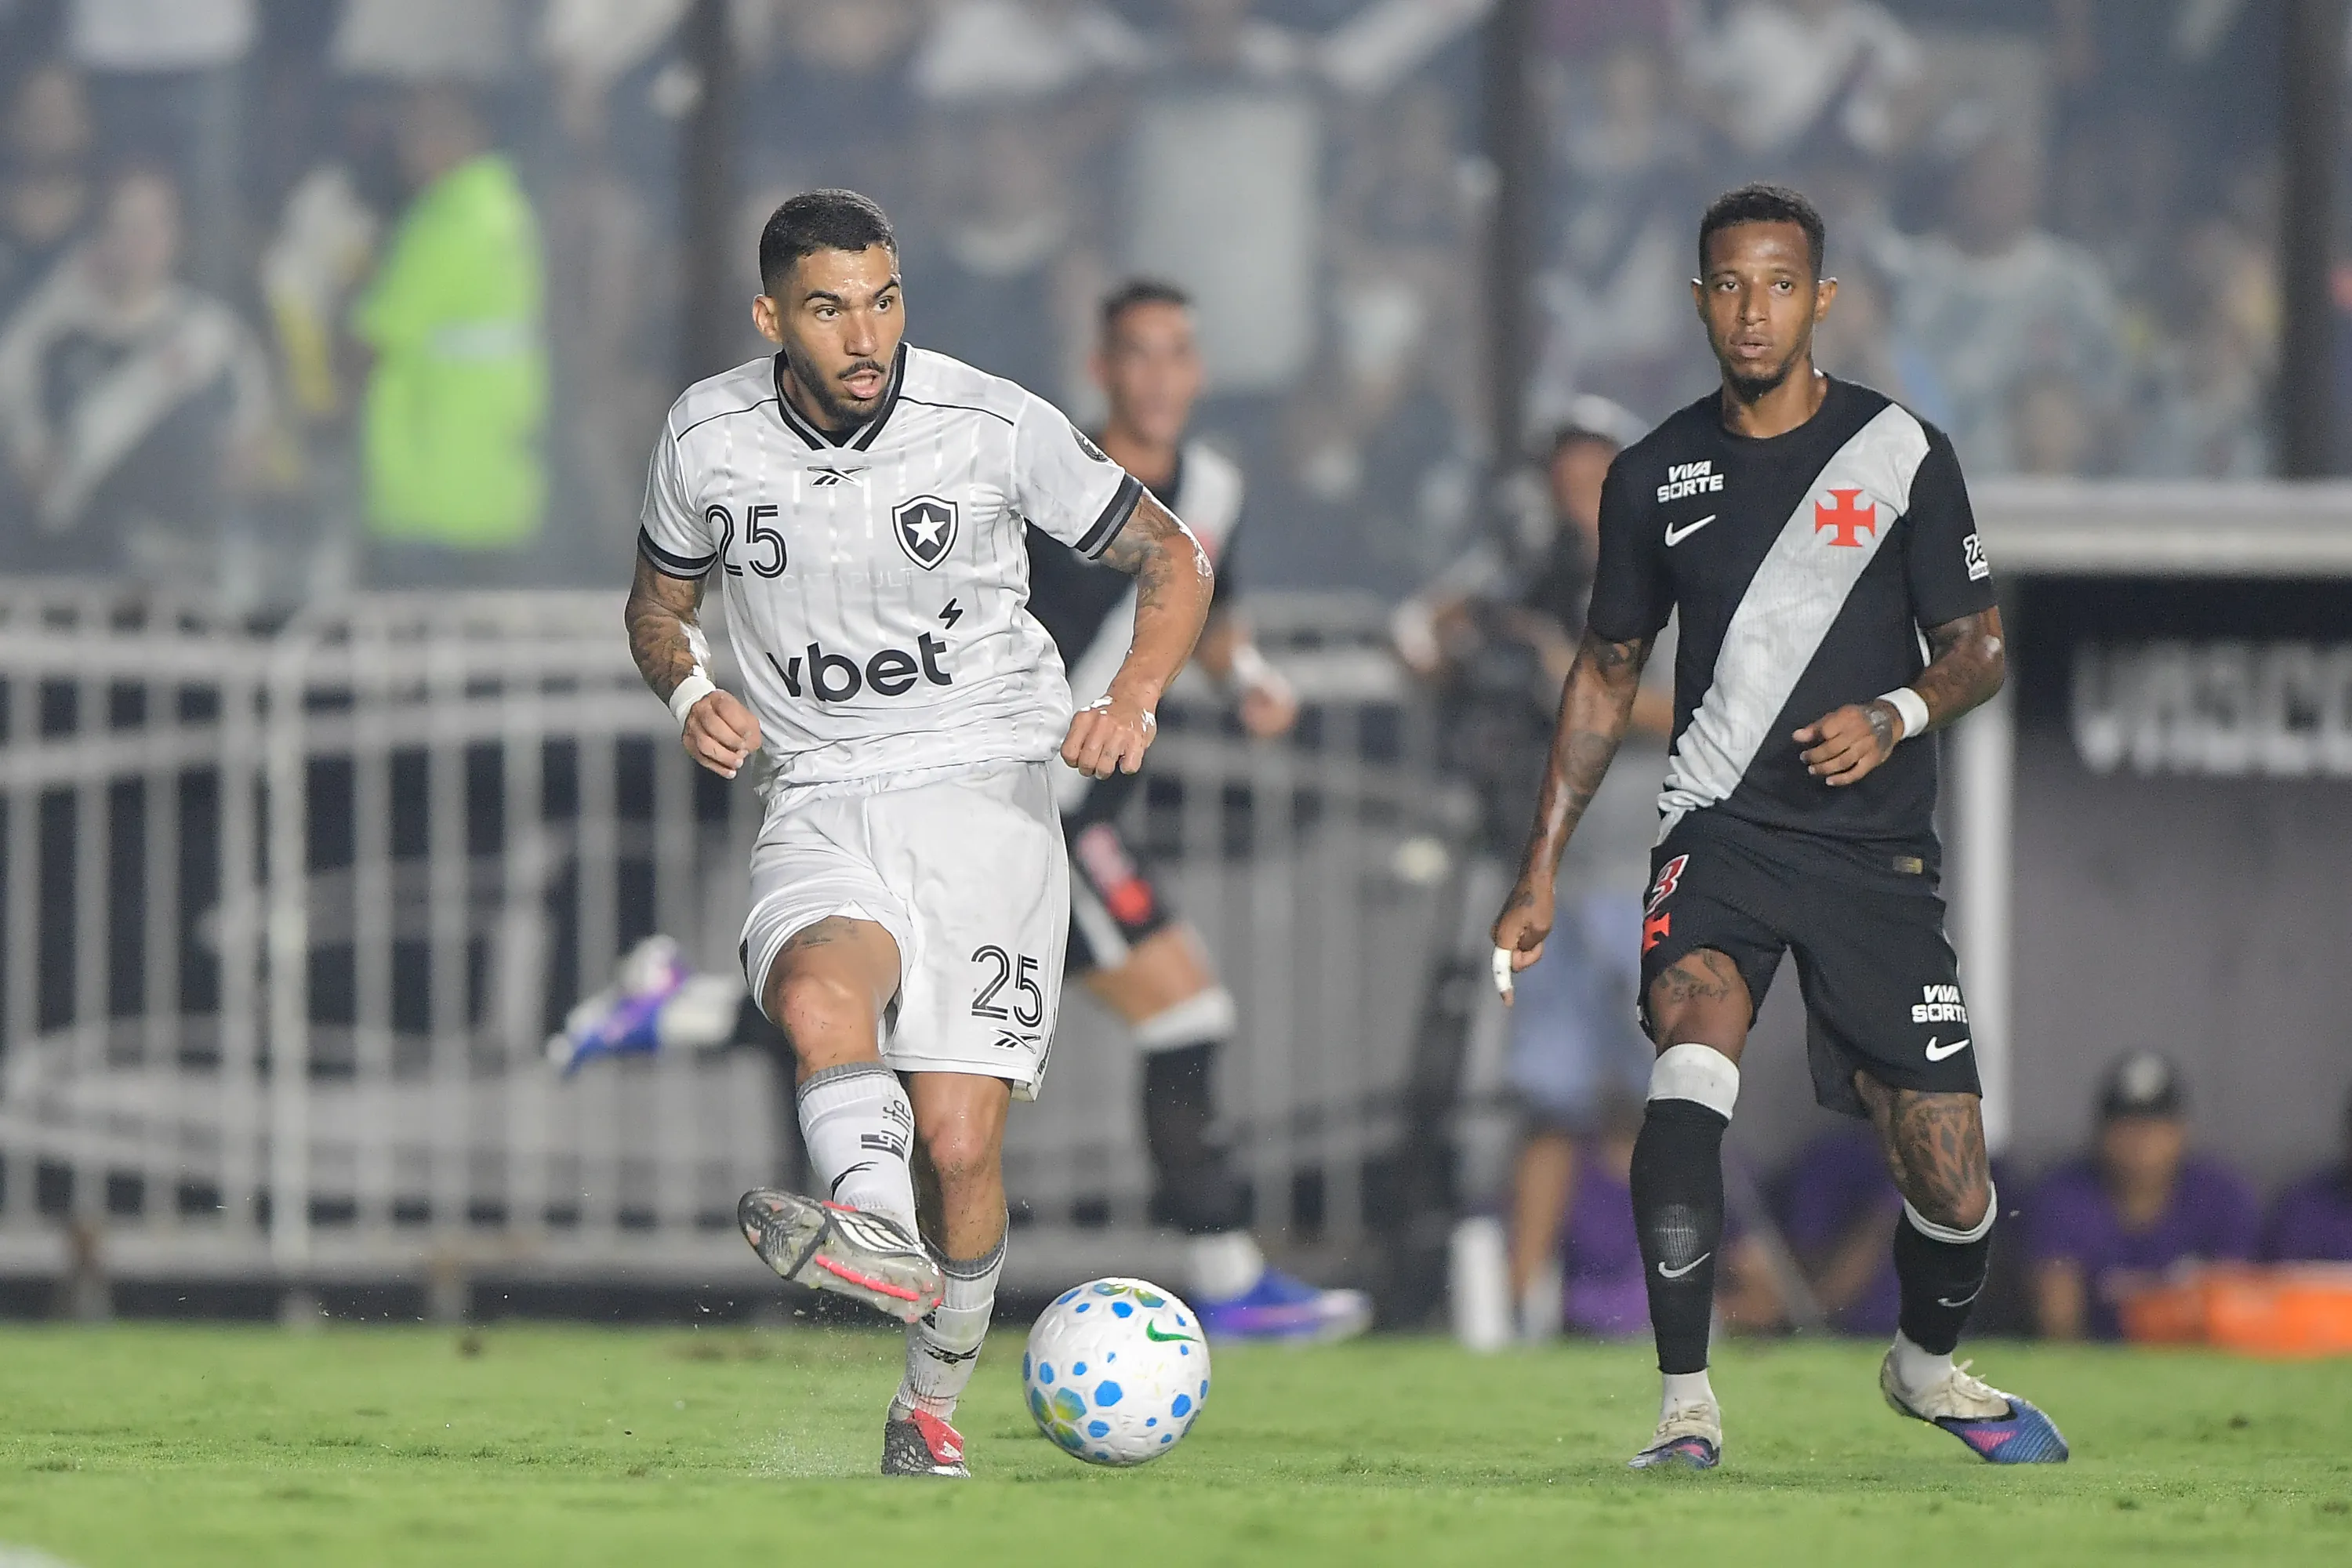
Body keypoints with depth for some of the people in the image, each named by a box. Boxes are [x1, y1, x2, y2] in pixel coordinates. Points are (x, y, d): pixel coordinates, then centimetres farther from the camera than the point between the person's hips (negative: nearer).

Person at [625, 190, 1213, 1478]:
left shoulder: (995, 426, -5)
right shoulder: (708, 438, 0)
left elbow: (1172, 559, 6)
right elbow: (659, 599, 19)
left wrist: (1131, 701, -11)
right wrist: (688, 692, -4)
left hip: (985, 791, -1)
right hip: (820, 805, 1)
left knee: (958, 1137, -12)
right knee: (820, 992, -34)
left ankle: (933, 1402, 10)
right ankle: (876, 1234, -58)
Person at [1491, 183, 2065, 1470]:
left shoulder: (1901, 454, 1)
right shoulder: (1656, 475, 6)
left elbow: (1978, 649, 6)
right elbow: (1606, 673, 16)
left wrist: (1896, 715, -16)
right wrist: (1541, 868, 12)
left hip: (1877, 850, 0)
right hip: (1719, 833, 0)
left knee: (1952, 1190, -2)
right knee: (1686, 1086, -29)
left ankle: (1927, 1363, 31)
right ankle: (1685, 1405, -24)